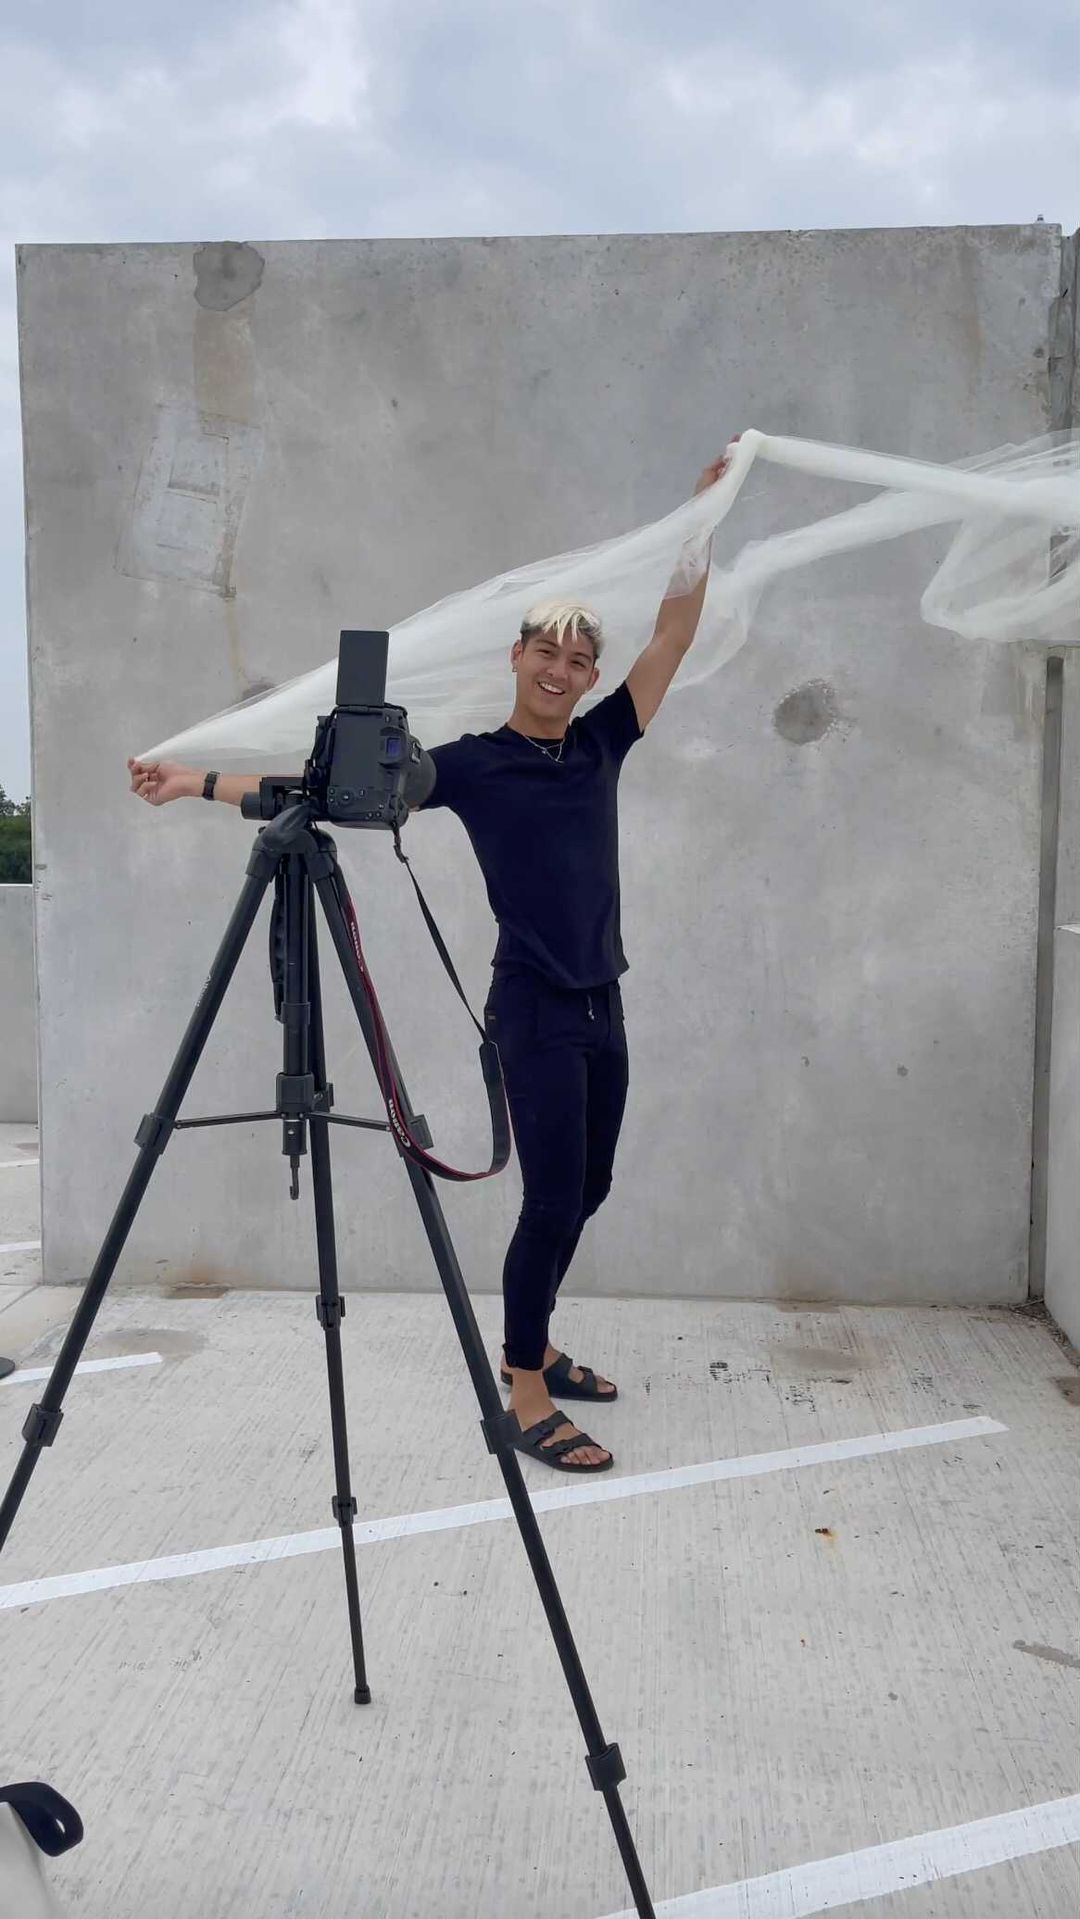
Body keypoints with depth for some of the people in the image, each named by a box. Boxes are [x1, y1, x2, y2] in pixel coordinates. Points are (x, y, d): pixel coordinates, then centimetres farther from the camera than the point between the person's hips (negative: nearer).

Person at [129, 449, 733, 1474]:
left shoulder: (601, 743, 10)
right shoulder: (470, 763, -3)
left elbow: (675, 632, 8)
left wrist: (703, 511, 3)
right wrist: (201, 781, -12)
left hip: (602, 1008, 6)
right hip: (534, 1011, -6)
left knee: (585, 1191, 14)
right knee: (553, 1197, -7)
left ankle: (528, 1344, 33)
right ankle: (527, 1398, 5)